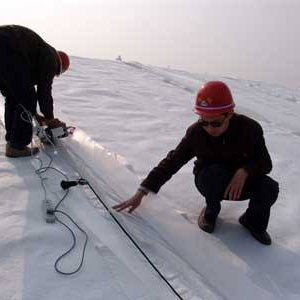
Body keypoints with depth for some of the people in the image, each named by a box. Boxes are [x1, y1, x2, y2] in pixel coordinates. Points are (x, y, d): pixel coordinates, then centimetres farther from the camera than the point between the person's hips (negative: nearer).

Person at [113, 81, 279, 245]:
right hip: (209, 182, -1)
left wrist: (244, 171, -34)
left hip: (243, 180, 2)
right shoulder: (196, 133, -22)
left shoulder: (249, 128, -21)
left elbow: (265, 162, -11)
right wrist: (141, 193, -20)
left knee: (270, 188, -27)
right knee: (215, 172, -35)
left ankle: (253, 221, 6)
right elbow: (172, 162, -17)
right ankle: (211, 212, -3)